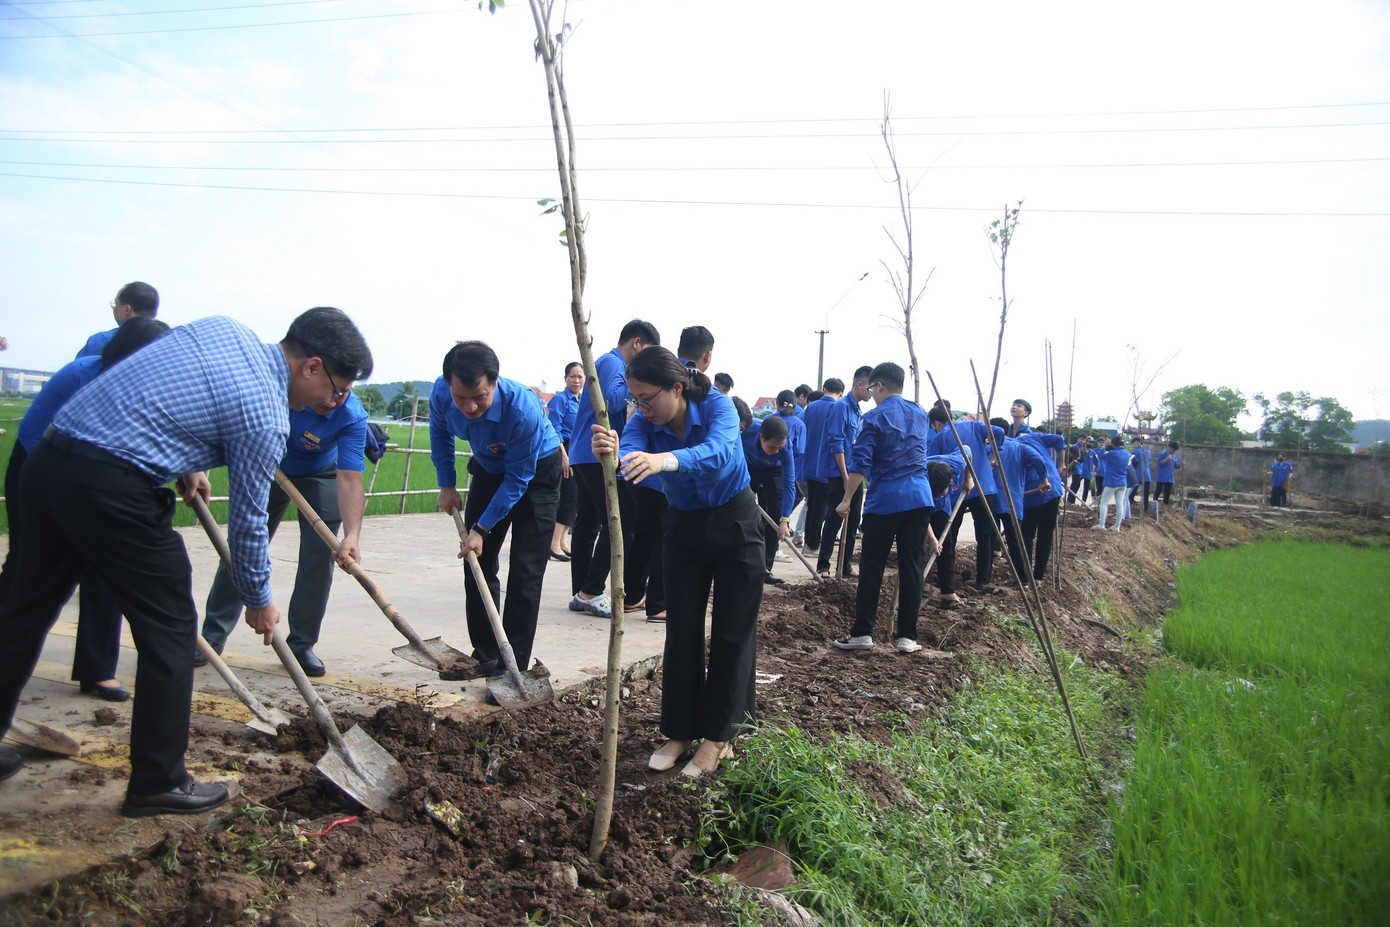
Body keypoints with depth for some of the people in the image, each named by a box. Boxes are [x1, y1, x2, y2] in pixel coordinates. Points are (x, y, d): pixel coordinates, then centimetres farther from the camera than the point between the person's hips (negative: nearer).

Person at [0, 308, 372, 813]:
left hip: (47, 461, 9)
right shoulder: (266, 416, -11)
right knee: (169, 628, 3)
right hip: (110, 489, -9)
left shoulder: (222, 329, 12)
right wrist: (258, 600, 12)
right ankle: (158, 782, 13)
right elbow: (247, 520, -3)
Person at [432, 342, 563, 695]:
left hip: (535, 471, -6)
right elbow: (440, 433, 2)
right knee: (476, 562, 10)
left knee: (524, 574, -12)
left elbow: (518, 480, -28)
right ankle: (485, 656, 24)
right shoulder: (440, 394, -23)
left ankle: (512, 668, -5)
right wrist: (446, 486, 0)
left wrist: (482, 529, -22)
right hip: (488, 468, 6)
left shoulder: (523, 409, -39)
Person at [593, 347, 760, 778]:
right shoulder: (644, 422, -15)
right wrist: (610, 452, -62)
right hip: (684, 526, 4)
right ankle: (681, 731, 14)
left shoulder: (716, 406, -25)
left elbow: (718, 450, -47)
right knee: (682, 630, 3)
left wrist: (663, 460, -66)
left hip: (735, 522, -3)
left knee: (732, 632, 0)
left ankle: (718, 736, 10)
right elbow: (629, 456, -36)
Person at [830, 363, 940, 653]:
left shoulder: (874, 418, -5)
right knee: (912, 567, 5)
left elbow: (860, 463, -11)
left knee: (871, 567, 3)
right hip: (919, 498, 5)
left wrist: (847, 499, -5)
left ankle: (862, 632, 5)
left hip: (884, 501, -4)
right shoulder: (921, 415, 13)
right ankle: (907, 636, 8)